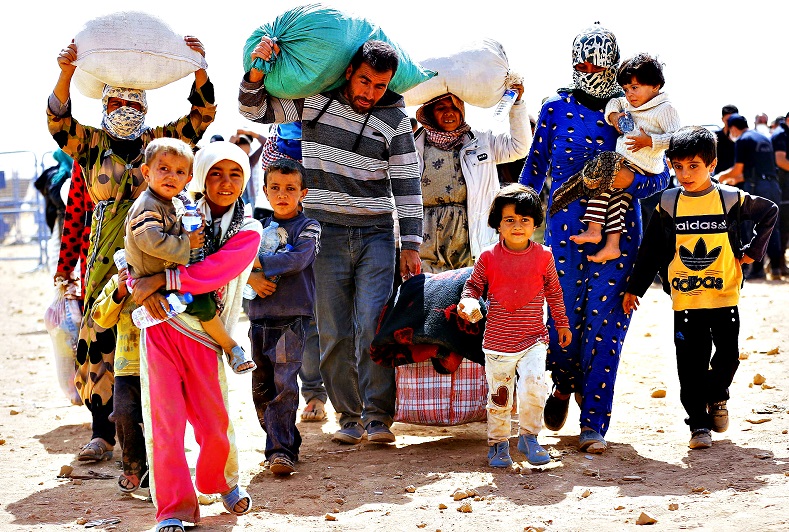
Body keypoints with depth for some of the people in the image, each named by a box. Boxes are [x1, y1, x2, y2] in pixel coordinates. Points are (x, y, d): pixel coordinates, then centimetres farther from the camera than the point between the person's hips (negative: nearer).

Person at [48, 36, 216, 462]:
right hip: (106, 262, 0)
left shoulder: (160, 143, 10)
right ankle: (102, 433, 6)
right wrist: (66, 74, -23)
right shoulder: (91, 148, 8)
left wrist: (198, 67, -12)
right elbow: (59, 120, -7)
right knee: (99, 342, -3)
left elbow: (201, 115, 3)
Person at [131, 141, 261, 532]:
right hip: (161, 324, 1)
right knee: (164, 422, -5)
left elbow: (213, 272, -13)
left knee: (215, 424, 1)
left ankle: (222, 481, 33)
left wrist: (161, 279, -18)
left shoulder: (248, 231, 3)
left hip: (203, 337, 0)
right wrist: (144, 290, -10)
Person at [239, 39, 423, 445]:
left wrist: (410, 245, -1)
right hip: (325, 235, 1)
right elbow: (253, 109, 9)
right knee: (333, 332, 0)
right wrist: (258, 69, -10)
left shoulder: (394, 120, 2)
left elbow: (407, 185, 3)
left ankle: (378, 417, -7)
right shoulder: (313, 99, 3)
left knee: (372, 326, -12)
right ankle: (348, 416, 8)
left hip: (376, 234, -1)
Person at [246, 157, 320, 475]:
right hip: (259, 317, 5)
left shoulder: (308, 228, 1)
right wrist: (250, 278, -15)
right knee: (261, 388, 7)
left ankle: (280, 449, -12)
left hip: (292, 318, -5)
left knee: (284, 382, -14)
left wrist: (258, 262, -19)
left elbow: (298, 259, -16)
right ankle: (286, 442, 21)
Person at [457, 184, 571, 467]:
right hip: (497, 342, 0)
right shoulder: (488, 258, -3)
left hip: (533, 340, 0)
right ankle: (498, 444, 27)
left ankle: (529, 437, 1)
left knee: (534, 383, -20)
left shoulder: (543, 257, 1)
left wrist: (562, 324, 19)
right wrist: (468, 303, -14)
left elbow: (554, 292, 13)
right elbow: (473, 285, 8)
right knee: (498, 397, 7)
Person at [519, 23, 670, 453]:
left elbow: (660, 176, 6)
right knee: (563, 318, -4)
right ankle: (564, 385, 31)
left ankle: (594, 424, 2)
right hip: (565, 229, 0)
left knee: (605, 323, -6)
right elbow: (534, 169, 15)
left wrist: (630, 181, -15)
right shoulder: (556, 109, 7)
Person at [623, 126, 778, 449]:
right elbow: (651, 249, 8)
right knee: (691, 363, -1)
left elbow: (769, 212, 12)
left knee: (728, 355, 2)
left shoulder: (730, 199, -3)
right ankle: (699, 424, 9)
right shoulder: (668, 204, 0)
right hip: (685, 299, 0)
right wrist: (635, 288, 8)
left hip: (724, 295, 0)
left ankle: (716, 397, 31)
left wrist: (752, 251, 6)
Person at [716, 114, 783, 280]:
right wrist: (736, 179, 36)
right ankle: (775, 268, 3)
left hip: (755, 187, -7)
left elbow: (738, 169, -4)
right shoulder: (764, 139, 22)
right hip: (773, 185, 7)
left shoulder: (743, 140, -1)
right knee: (772, 227, 8)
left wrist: (722, 177, 15)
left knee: (753, 228, -1)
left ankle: (757, 268, -2)